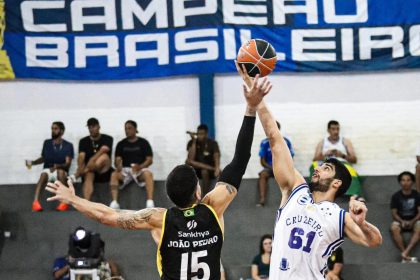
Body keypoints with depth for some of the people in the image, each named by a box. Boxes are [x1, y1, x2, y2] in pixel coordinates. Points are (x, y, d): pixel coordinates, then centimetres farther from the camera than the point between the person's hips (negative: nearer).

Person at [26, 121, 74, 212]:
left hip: (61, 171, -2)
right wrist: (33, 162, 6)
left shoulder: (68, 145, 3)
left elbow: (68, 163, -5)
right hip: (47, 170, 2)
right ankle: (35, 202, -55)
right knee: (44, 175, -36)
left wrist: (58, 166, -24)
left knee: (60, 171, -40)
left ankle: (63, 202, -44)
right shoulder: (47, 143, 11)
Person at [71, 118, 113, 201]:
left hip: (103, 170, -2)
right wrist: (80, 168, -27)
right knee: (88, 176, -34)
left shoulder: (107, 139, 2)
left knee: (104, 156, -33)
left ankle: (76, 175, -35)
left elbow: (103, 150, -18)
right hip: (89, 170, 2)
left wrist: (92, 160, -33)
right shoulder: (84, 141, 9)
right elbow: (81, 156, -7)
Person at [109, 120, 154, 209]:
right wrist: (118, 166, -20)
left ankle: (150, 201, -48)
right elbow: (117, 159, 6)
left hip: (140, 170, -2)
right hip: (125, 170, 2)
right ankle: (114, 202, -41)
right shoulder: (121, 144, 14)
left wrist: (140, 166, -20)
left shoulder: (143, 142, 7)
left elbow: (150, 160, 1)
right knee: (114, 175, -32)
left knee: (148, 174, -37)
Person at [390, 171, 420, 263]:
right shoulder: (396, 196, -2)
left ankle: (405, 254, -45)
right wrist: (402, 221, -22)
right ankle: (407, 256, -39)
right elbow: (394, 213, -2)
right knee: (394, 228, -35)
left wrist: (412, 221, -22)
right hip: (400, 220, 0)